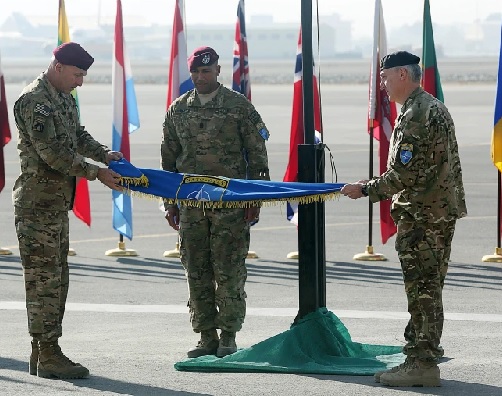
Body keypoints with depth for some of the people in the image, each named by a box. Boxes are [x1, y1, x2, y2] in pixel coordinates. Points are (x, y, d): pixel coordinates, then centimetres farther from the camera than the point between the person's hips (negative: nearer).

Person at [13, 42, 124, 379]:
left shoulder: (65, 98, 15)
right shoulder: (34, 101, -16)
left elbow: (78, 135, 24)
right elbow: (51, 152, -22)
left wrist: (104, 153, 5)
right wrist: (95, 173, -21)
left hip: (59, 200, 10)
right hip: (38, 201, -10)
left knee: (57, 278, 12)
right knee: (44, 278, -8)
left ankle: (43, 353, 17)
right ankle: (48, 355, -7)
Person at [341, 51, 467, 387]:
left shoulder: (415, 116, -18)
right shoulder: (434, 107, 15)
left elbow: (403, 174, -21)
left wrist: (365, 189, -9)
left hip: (422, 217, -10)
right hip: (442, 211, 10)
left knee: (422, 290, -7)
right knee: (428, 290, 15)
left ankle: (422, 364, -5)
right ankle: (425, 355, 22)